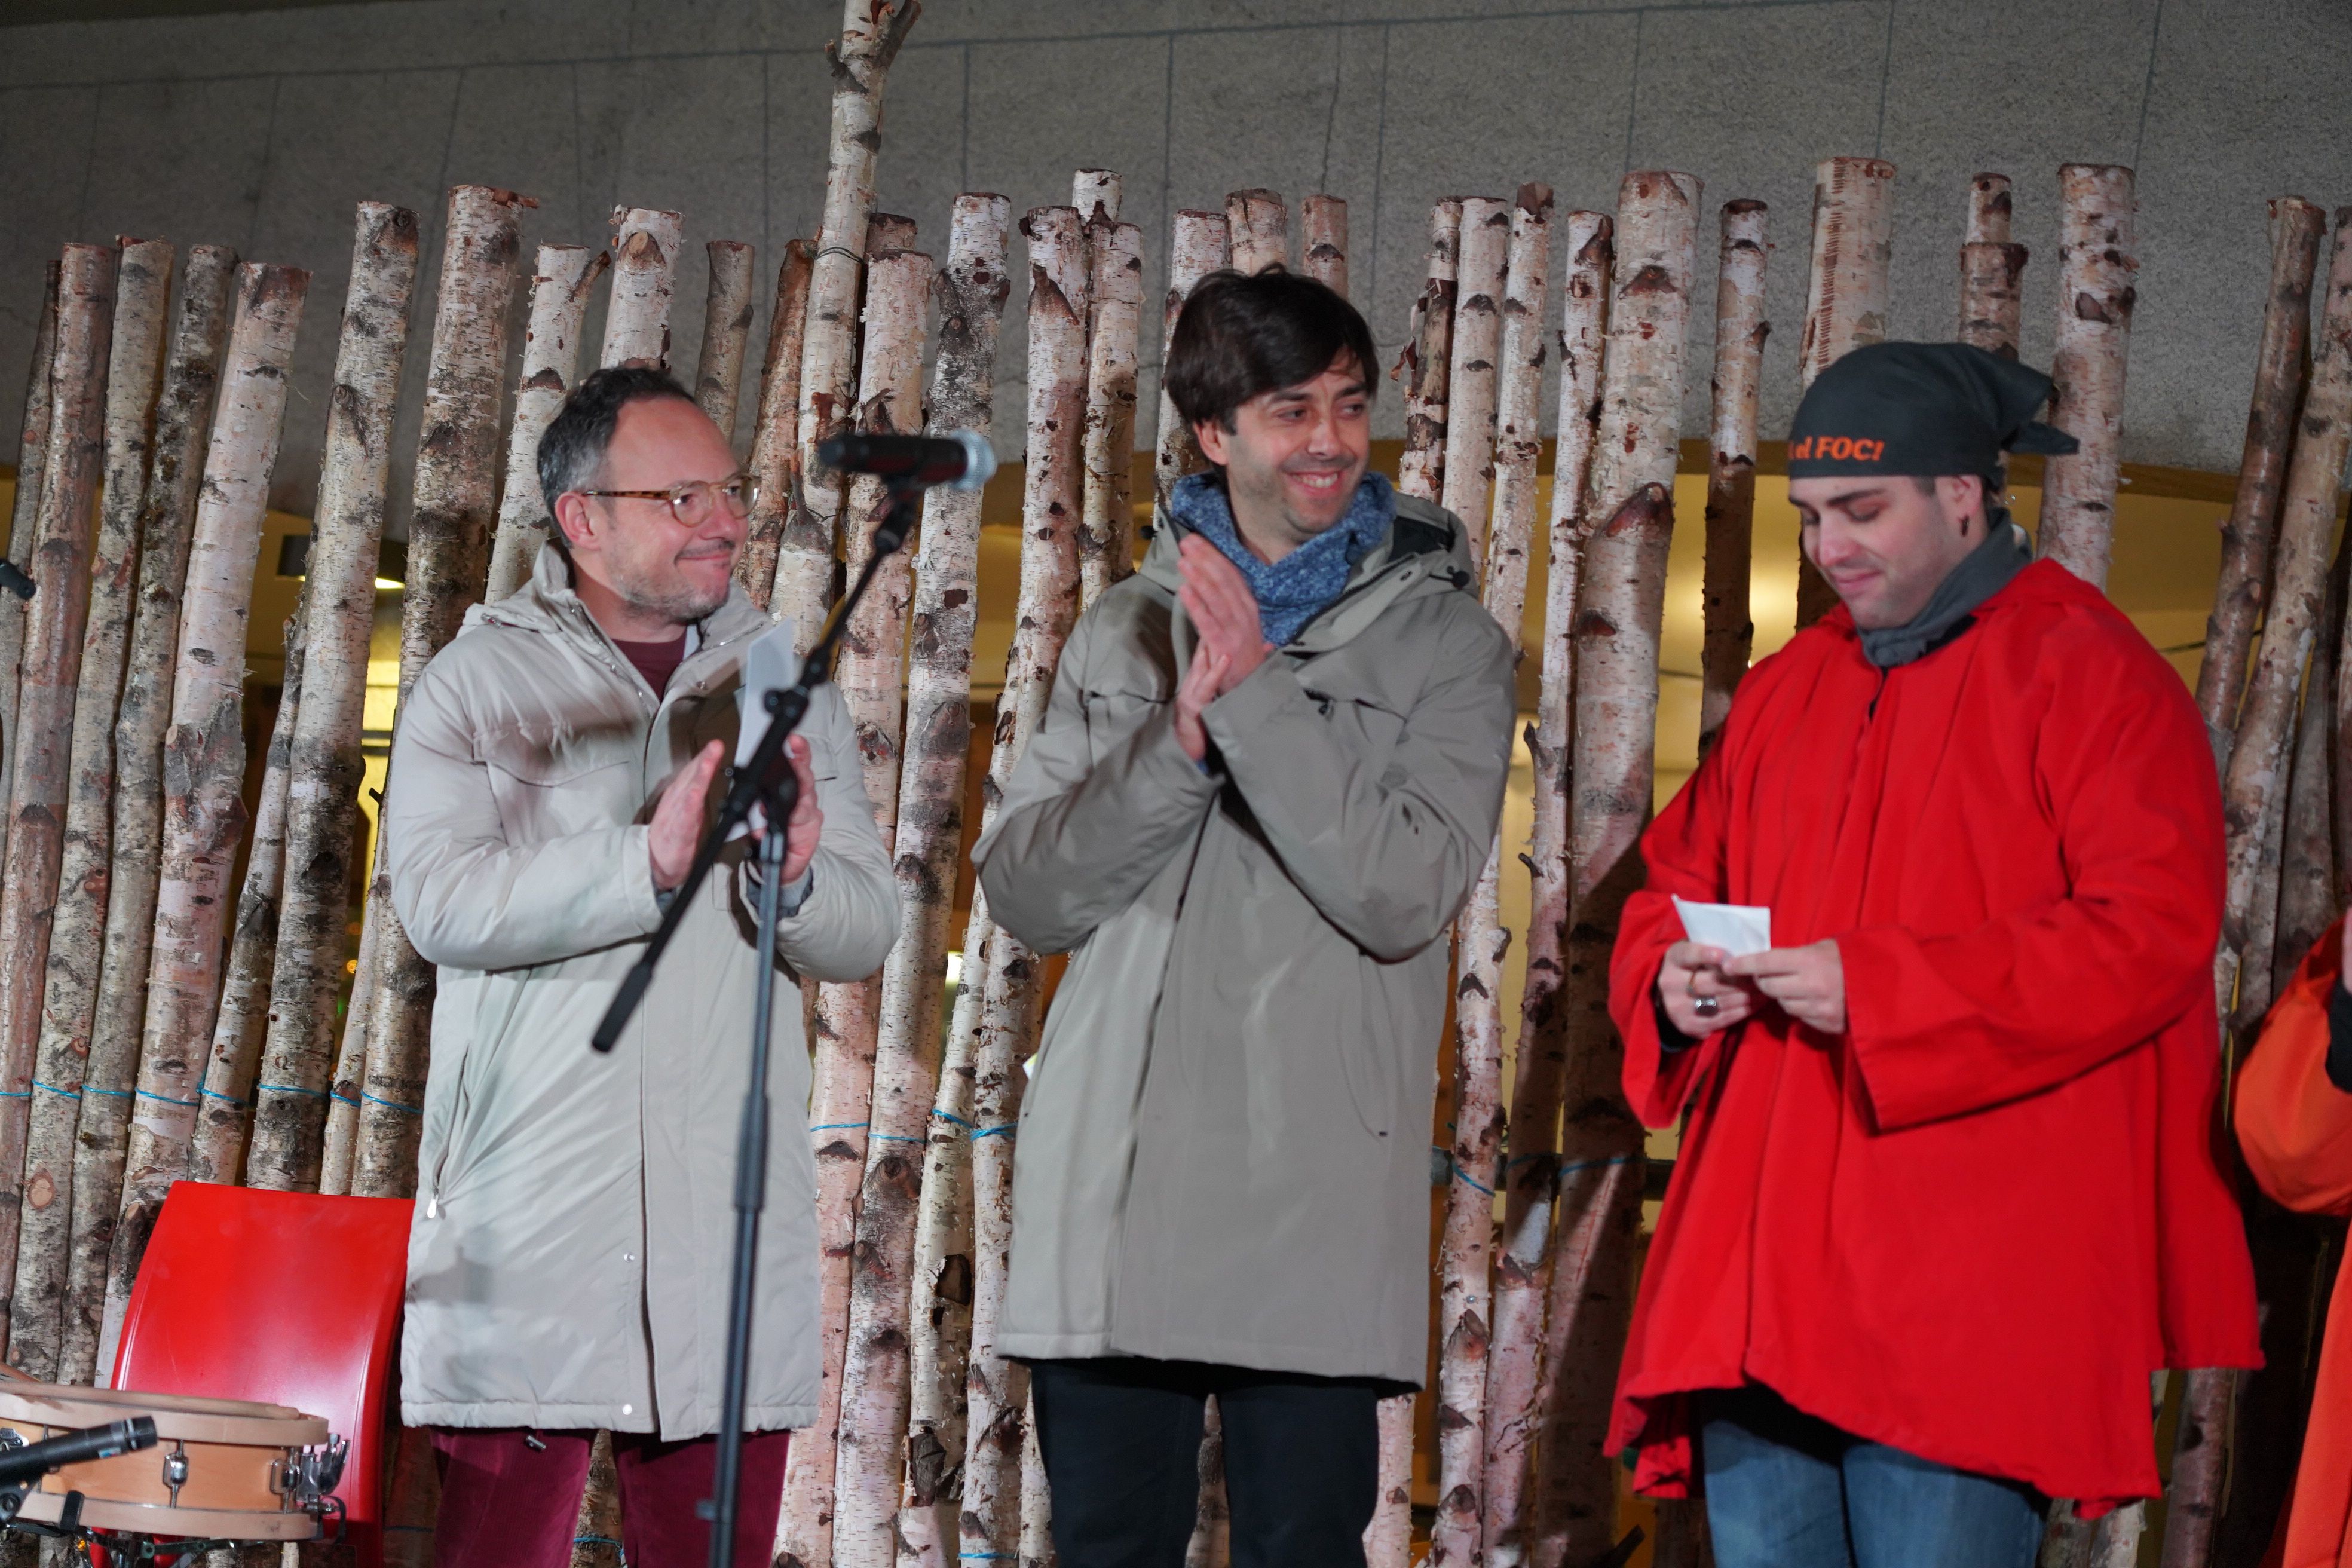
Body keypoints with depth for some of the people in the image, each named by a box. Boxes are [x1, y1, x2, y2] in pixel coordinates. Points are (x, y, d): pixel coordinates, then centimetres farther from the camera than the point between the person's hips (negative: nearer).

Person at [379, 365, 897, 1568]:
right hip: (529, 1212, -3)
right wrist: (647, 860, -21)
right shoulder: (482, 681, 5)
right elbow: (440, 901, -10)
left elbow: (868, 931, 8)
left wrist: (796, 881, -14)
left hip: (732, 1211, 3)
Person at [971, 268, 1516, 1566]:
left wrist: (1256, 694, -13)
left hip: (1314, 1204, -3)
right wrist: (1177, 741, -10)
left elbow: (1405, 896, -10)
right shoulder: (1126, 631, 14)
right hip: (1112, 1187, 3)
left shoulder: (1443, 643, 4)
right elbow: (1024, 892, 5)